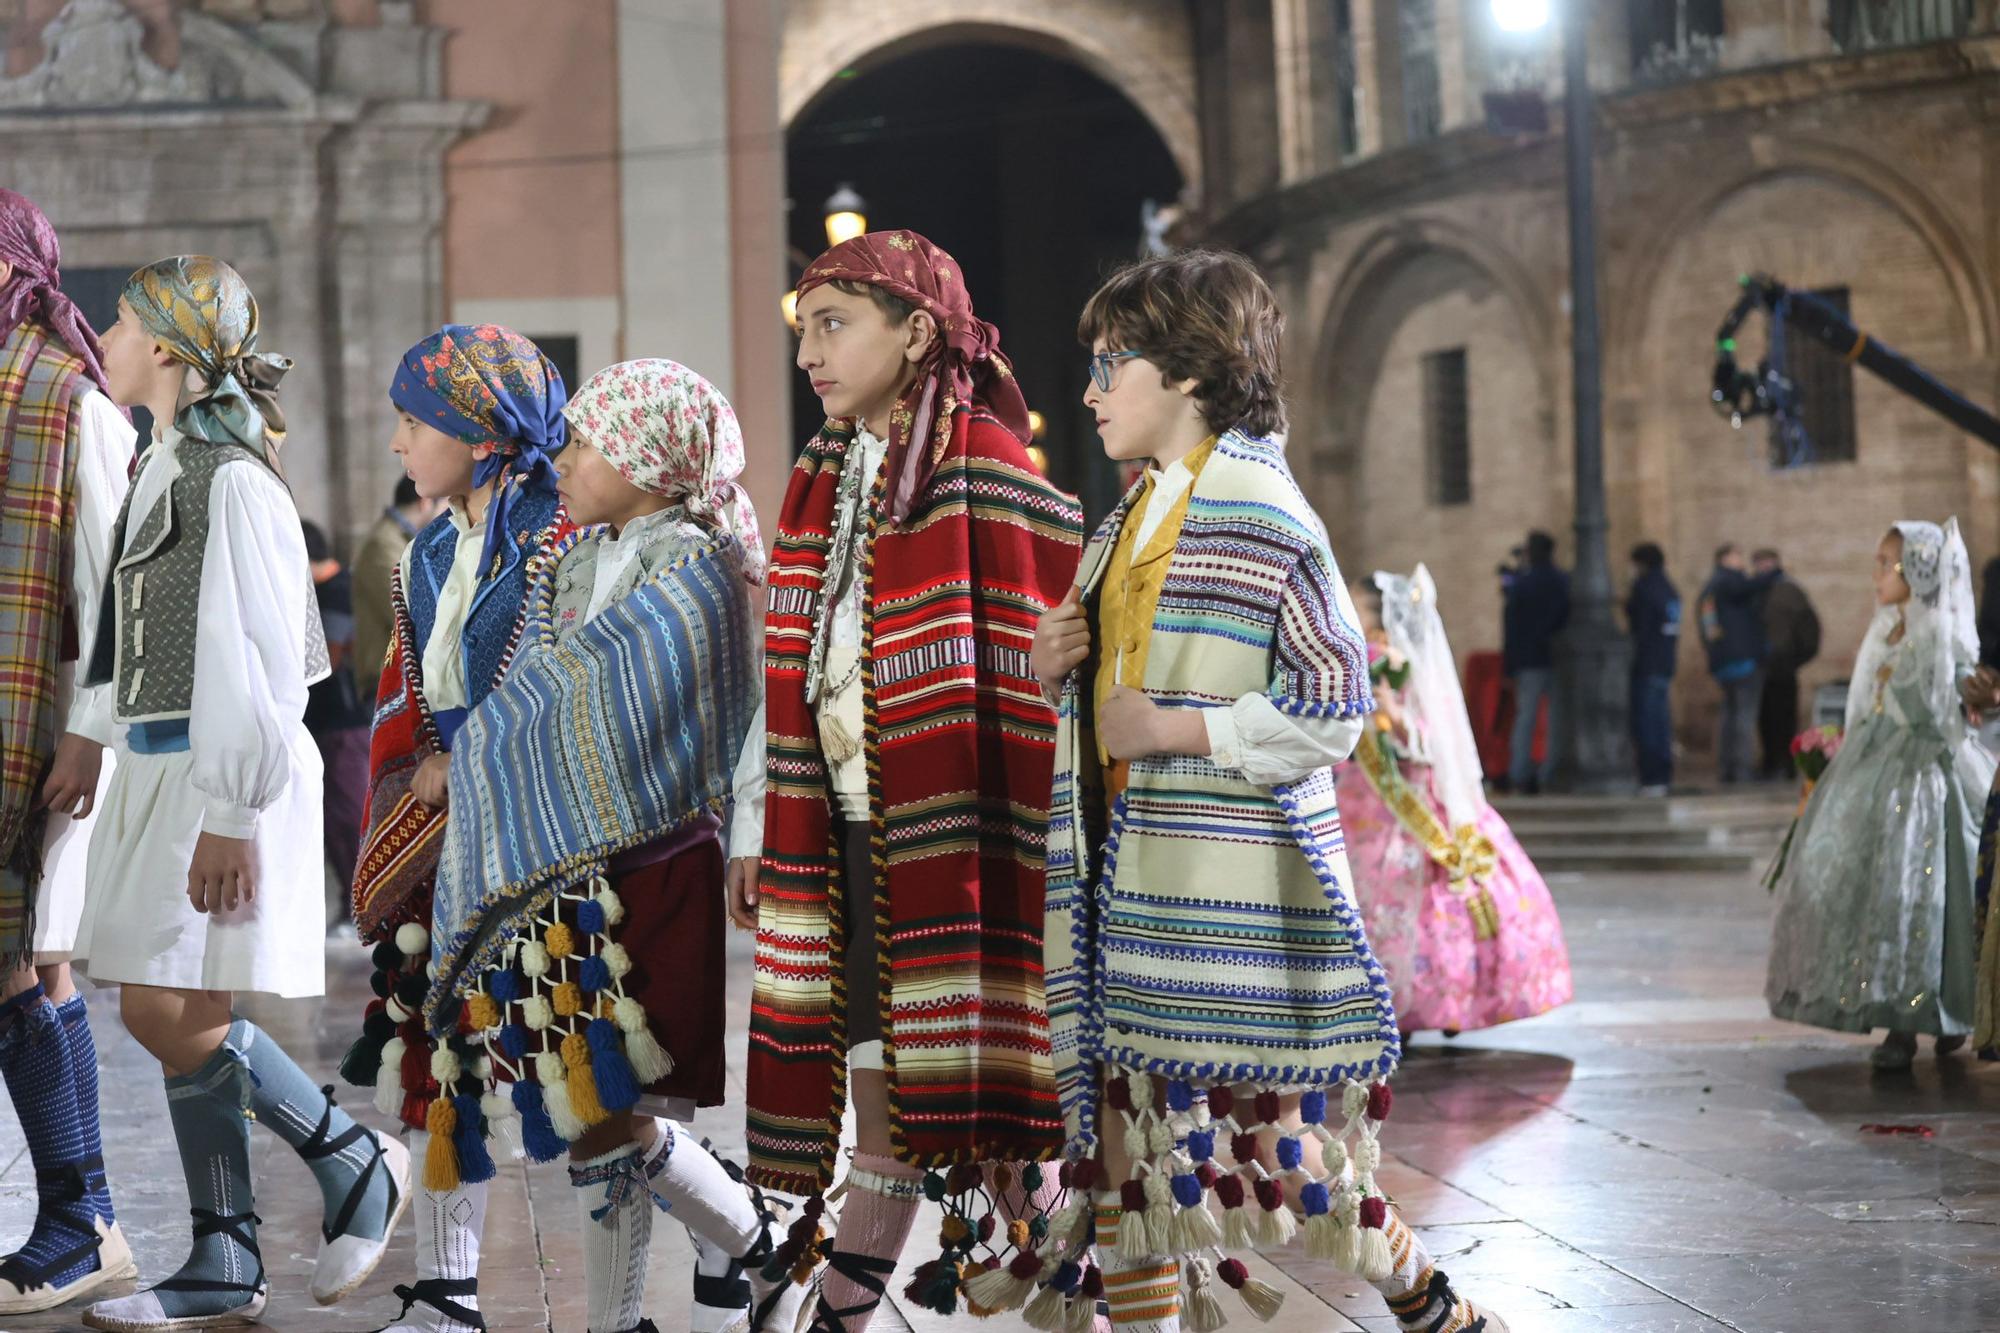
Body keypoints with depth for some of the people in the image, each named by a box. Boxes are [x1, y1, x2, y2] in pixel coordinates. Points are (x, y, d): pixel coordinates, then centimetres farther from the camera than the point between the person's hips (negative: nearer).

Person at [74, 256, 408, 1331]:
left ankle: (359, 1168, 5)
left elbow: (256, 658, -18)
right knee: (168, 1019, 7)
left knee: (170, 1015, -11)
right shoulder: (162, 469, 15)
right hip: (160, 764, 9)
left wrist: (232, 813, -21)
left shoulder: (232, 479, -14)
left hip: (219, 773, -9)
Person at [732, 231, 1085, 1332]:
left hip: (944, 821, -7)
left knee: (950, 1074, -5)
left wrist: (1010, 842, -15)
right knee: (872, 1072, 9)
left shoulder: (984, 470, -9)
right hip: (842, 822, 7)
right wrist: (753, 827, 18)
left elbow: (1037, 663, -12)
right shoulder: (823, 479, 15)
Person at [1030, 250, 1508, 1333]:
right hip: (1135, 875, 8)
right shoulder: (1136, 516, 16)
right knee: (1133, 1123, 6)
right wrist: (1058, 670, 7)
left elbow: (1334, 706, -15)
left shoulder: (1256, 510, -10)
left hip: (1231, 884, -8)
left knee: (1269, 1143, -3)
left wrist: (1170, 730, -17)